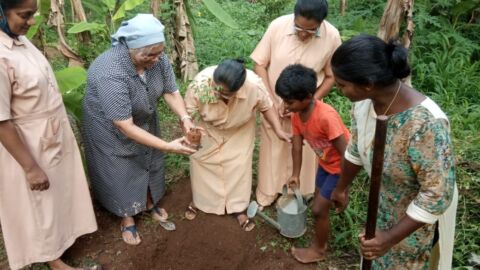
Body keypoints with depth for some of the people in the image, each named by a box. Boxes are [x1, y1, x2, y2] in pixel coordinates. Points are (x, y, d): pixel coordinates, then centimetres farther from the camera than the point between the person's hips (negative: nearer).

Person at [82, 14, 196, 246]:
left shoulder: (157, 58, -22)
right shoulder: (110, 74, -40)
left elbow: (171, 91, -12)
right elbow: (125, 127, -37)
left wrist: (185, 118, -30)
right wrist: (168, 146, -37)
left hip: (144, 121, 6)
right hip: (111, 128, -5)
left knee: (149, 162, 18)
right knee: (121, 172, 9)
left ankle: (150, 204, 42)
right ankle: (127, 219, 32)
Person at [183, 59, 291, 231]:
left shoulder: (254, 85, -39)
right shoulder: (200, 84, -40)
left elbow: (265, 106, -17)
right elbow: (187, 113, -25)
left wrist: (278, 130, -24)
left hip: (239, 132, 0)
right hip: (207, 130, 1)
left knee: (239, 167, 5)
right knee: (201, 163, 10)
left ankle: (238, 208, 28)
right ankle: (199, 201, 38)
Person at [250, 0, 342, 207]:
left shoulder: (332, 37, -18)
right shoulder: (278, 26, -19)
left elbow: (331, 76, -5)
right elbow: (259, 64, -10)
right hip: (274, 105, 0)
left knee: (302, 154, 15)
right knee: (272, 150, 15)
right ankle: (266, 195, 37)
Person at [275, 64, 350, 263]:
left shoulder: (326, 117, -37)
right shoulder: (297, 114, -13)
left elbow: (346, 155, -30)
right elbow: (297, 144, 0)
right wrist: (295, 174, 8)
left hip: (340, 167, -7)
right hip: (325, 163, 7)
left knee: (319, 209, 0)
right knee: (319, 204, 19)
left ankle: (318, 250, 25)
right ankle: (320, 241, 43)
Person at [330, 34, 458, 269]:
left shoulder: (425, 123, -40)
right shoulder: (365, 101, -18)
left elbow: (438, 194, -31)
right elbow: (355, 150, 0)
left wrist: (392, 237, -28)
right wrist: (341, 188, 14)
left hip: (421, 214, -6)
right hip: (384, 203, 6)